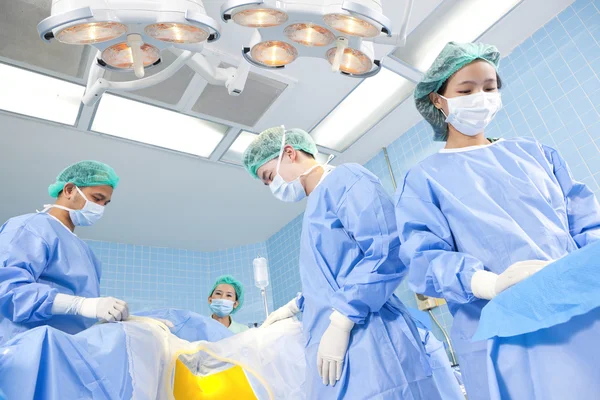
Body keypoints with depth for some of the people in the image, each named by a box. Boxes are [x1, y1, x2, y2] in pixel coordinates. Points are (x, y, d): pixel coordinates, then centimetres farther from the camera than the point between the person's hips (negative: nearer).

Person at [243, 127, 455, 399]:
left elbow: (387, 251, -21)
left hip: (365, 341, -9)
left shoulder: (344, 178, -7)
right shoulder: (316, 203, 21)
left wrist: (340, 323, -21)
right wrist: (295, 306, 25)